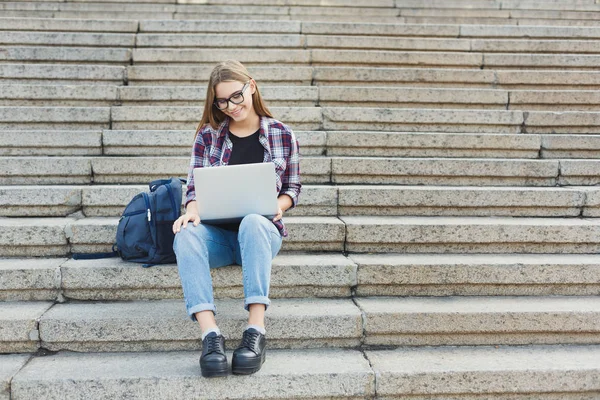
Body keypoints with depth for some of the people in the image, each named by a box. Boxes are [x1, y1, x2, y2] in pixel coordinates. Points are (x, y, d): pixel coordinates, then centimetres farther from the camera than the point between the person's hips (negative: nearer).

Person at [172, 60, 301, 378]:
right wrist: (193, 209, -17)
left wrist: (278, 205, -12)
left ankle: (256, 331, -41)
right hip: (217, 232, 2)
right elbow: (195, 185, 6)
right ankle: (210, 335, -42)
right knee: (185, 234, -34)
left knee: (252, 222, -39)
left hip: (261, 228, -1)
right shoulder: (208, 135, 10)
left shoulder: (282, 135, 7)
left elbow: (292, 188, 11)